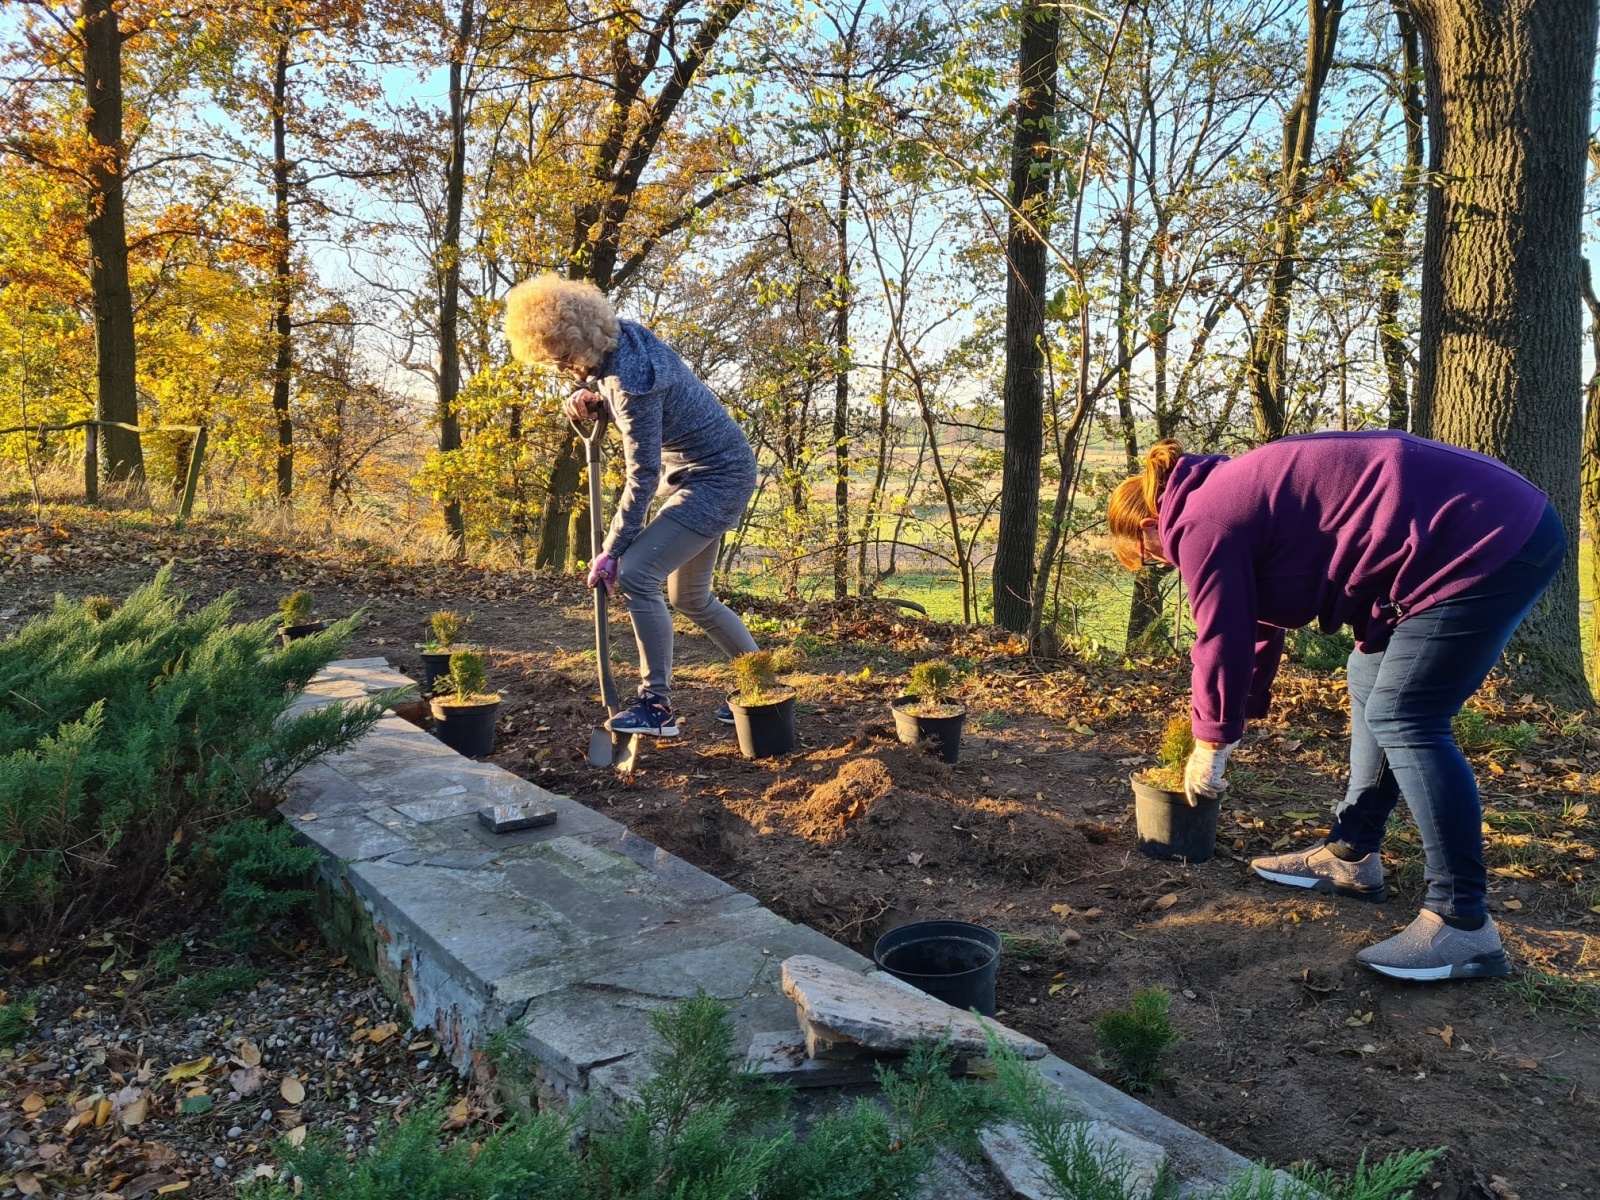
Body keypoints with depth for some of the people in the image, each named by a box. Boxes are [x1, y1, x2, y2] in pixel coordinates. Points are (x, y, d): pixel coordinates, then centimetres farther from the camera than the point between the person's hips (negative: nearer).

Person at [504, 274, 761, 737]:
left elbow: (642, 477, -24)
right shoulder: (619, 339, -2)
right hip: (697, 474, 10)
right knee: (690, 597, 16)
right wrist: (590, 399, -4)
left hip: (717, 478, -10)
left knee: (635, 575, -17)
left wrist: (612, 551, -18)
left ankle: (657, 706, -8)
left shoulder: (632, 379, -28)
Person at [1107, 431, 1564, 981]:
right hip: (1500, 520, 11)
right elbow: (1258, 627, 27)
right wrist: (1233, 720, 32)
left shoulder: (1201, 523, -10)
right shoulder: (1229, 495, 20)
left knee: (1403, 718, -10)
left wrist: (1210, 746, 7)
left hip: (1480, 541, -11)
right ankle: (1352, 856, 24)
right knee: (1372, 685, 16)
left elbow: (1224, 641, -7)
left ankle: (1463, 924, -5)